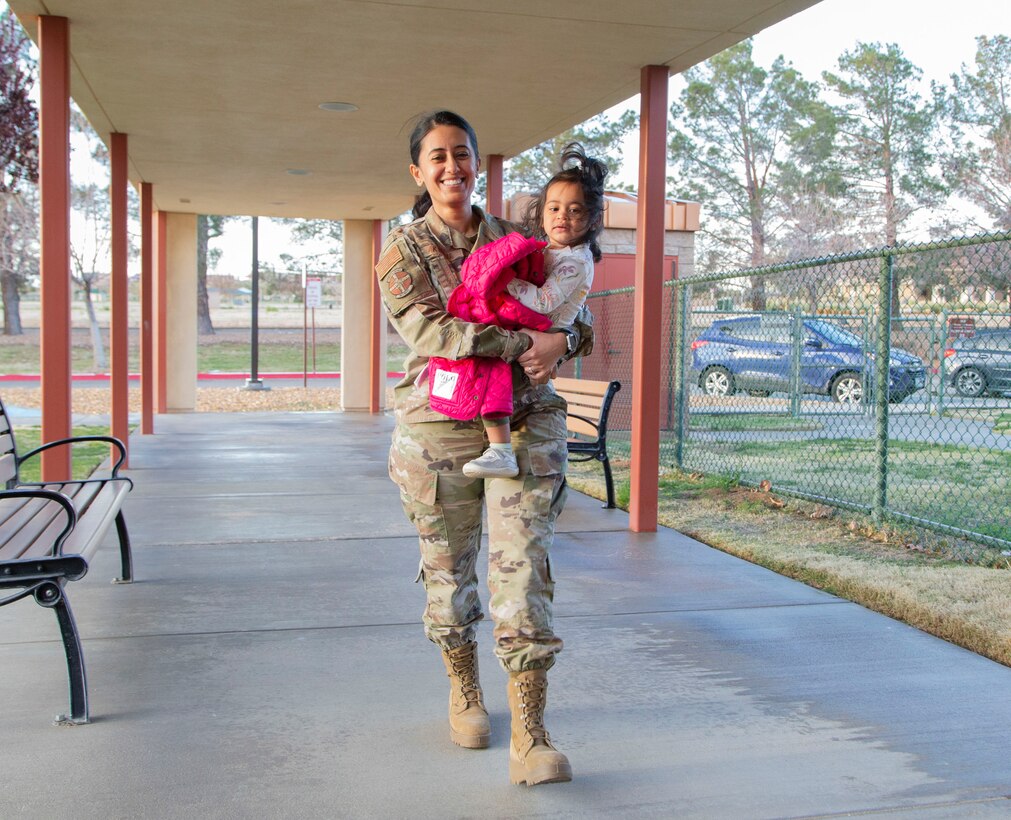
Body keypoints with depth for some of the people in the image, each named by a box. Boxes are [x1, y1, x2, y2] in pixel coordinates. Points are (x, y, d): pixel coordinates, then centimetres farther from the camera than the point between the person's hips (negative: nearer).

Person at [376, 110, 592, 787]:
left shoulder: (514, 239, 11)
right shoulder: (404, 249, 2)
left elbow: (577, 315, 12)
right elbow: (429, 330, -15)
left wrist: (560, 342, -12)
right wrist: (523, 342, -22)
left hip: (525, 422, 1)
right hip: (440, 429, -1)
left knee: (524, 568, -9)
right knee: (449, 567, 11)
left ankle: (530, 739, -7)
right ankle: (465, 692, 37)